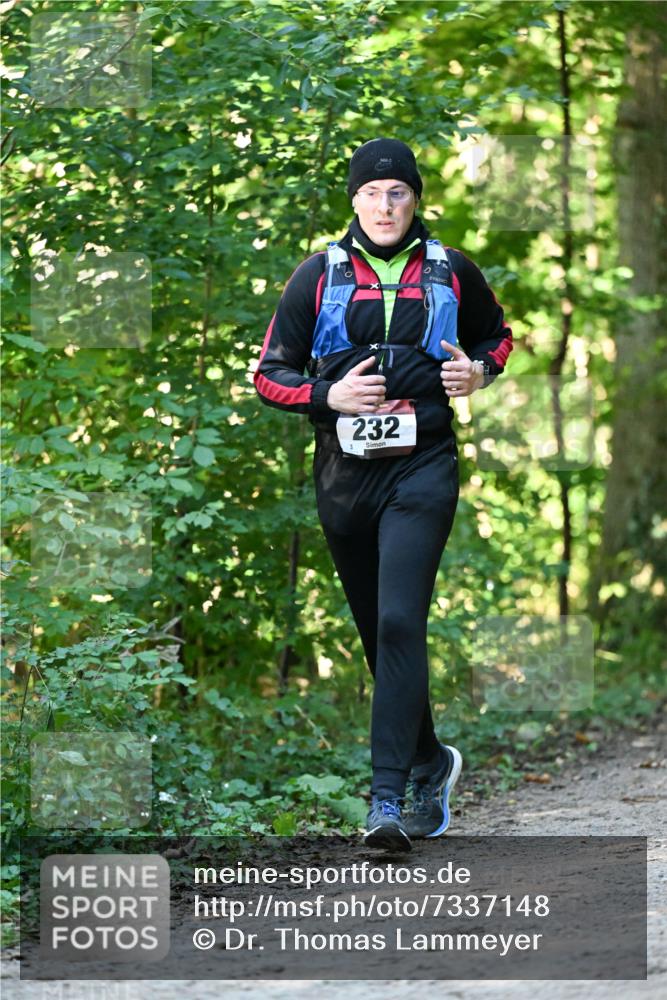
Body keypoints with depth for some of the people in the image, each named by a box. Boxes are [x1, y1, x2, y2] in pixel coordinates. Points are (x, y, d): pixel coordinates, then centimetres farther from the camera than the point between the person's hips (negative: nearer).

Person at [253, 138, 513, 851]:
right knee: (378, 634, 12)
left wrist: (479, 372, 2)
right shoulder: (319, 275, 4)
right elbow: (269, 374, 5)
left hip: (422, 470, -2)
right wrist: (330, 396, -12)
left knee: (399, 623, -17)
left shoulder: (450, 273, 5)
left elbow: (497, 334, 23)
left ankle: (388, 799, -19)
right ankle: (430, 761, 34)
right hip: (344, 472, 2)